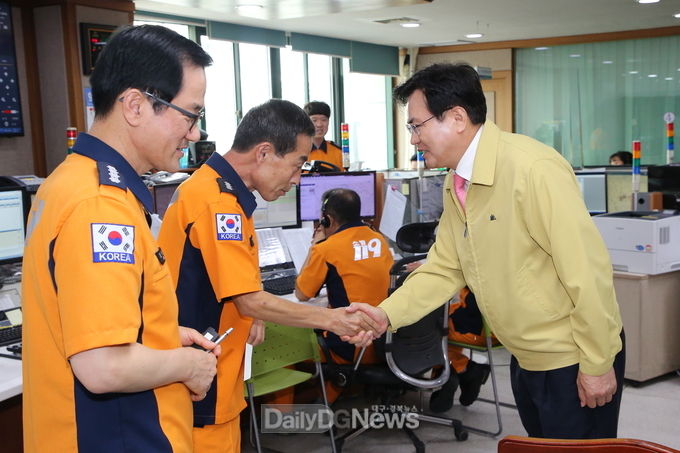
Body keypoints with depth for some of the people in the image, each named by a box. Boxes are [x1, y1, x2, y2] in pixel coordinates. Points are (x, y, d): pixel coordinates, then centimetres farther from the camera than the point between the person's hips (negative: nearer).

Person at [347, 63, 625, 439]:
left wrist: (598, 364, -19)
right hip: (525, 358, 8)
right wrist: (386, 314, -11)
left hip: (574, 359, -8)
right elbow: (444, 269, 3)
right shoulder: (456, 185, 2)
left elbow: (586, 269, -24)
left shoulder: (532, 169, -25)